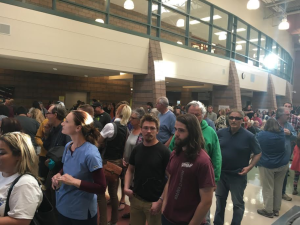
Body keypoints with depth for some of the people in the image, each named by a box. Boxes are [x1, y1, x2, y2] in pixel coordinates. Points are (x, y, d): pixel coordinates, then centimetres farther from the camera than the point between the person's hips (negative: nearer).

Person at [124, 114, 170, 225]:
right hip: (136, 198, 5)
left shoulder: (164, 151, -13)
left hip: (154, 202, -4)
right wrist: (126, 187, -3)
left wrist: (161, 200, -16)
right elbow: (130, 170, 12)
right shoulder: (137, 149, 1)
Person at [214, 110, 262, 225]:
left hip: (238, 175, -3)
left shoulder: (249, 136, -12)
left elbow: (258, 153, -3)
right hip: (220, 173, 4)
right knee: (220, 200, 20)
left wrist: (249, 167, -14)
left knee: (238, 203, 12)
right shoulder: (220, 133, -5)